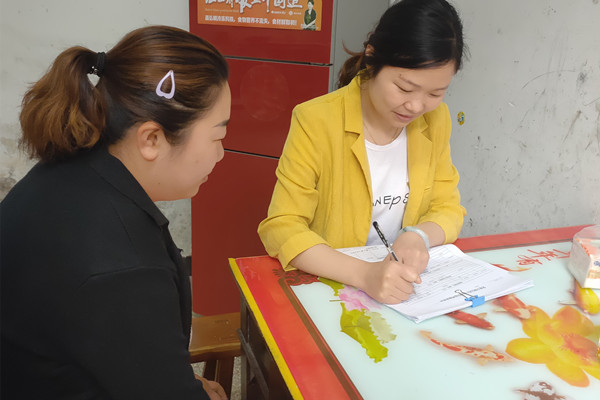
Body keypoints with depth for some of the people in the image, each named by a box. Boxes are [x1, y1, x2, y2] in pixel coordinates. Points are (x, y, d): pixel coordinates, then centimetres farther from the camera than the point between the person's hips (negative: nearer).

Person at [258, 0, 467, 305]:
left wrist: (418, 236, -17)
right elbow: (280, 228, -19)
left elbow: (448, 209, 6)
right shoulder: (316, 121, -16)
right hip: (326, 284, -3)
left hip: (404, 287, 4)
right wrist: (364, 274, -32)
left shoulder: (436, 119, -1)